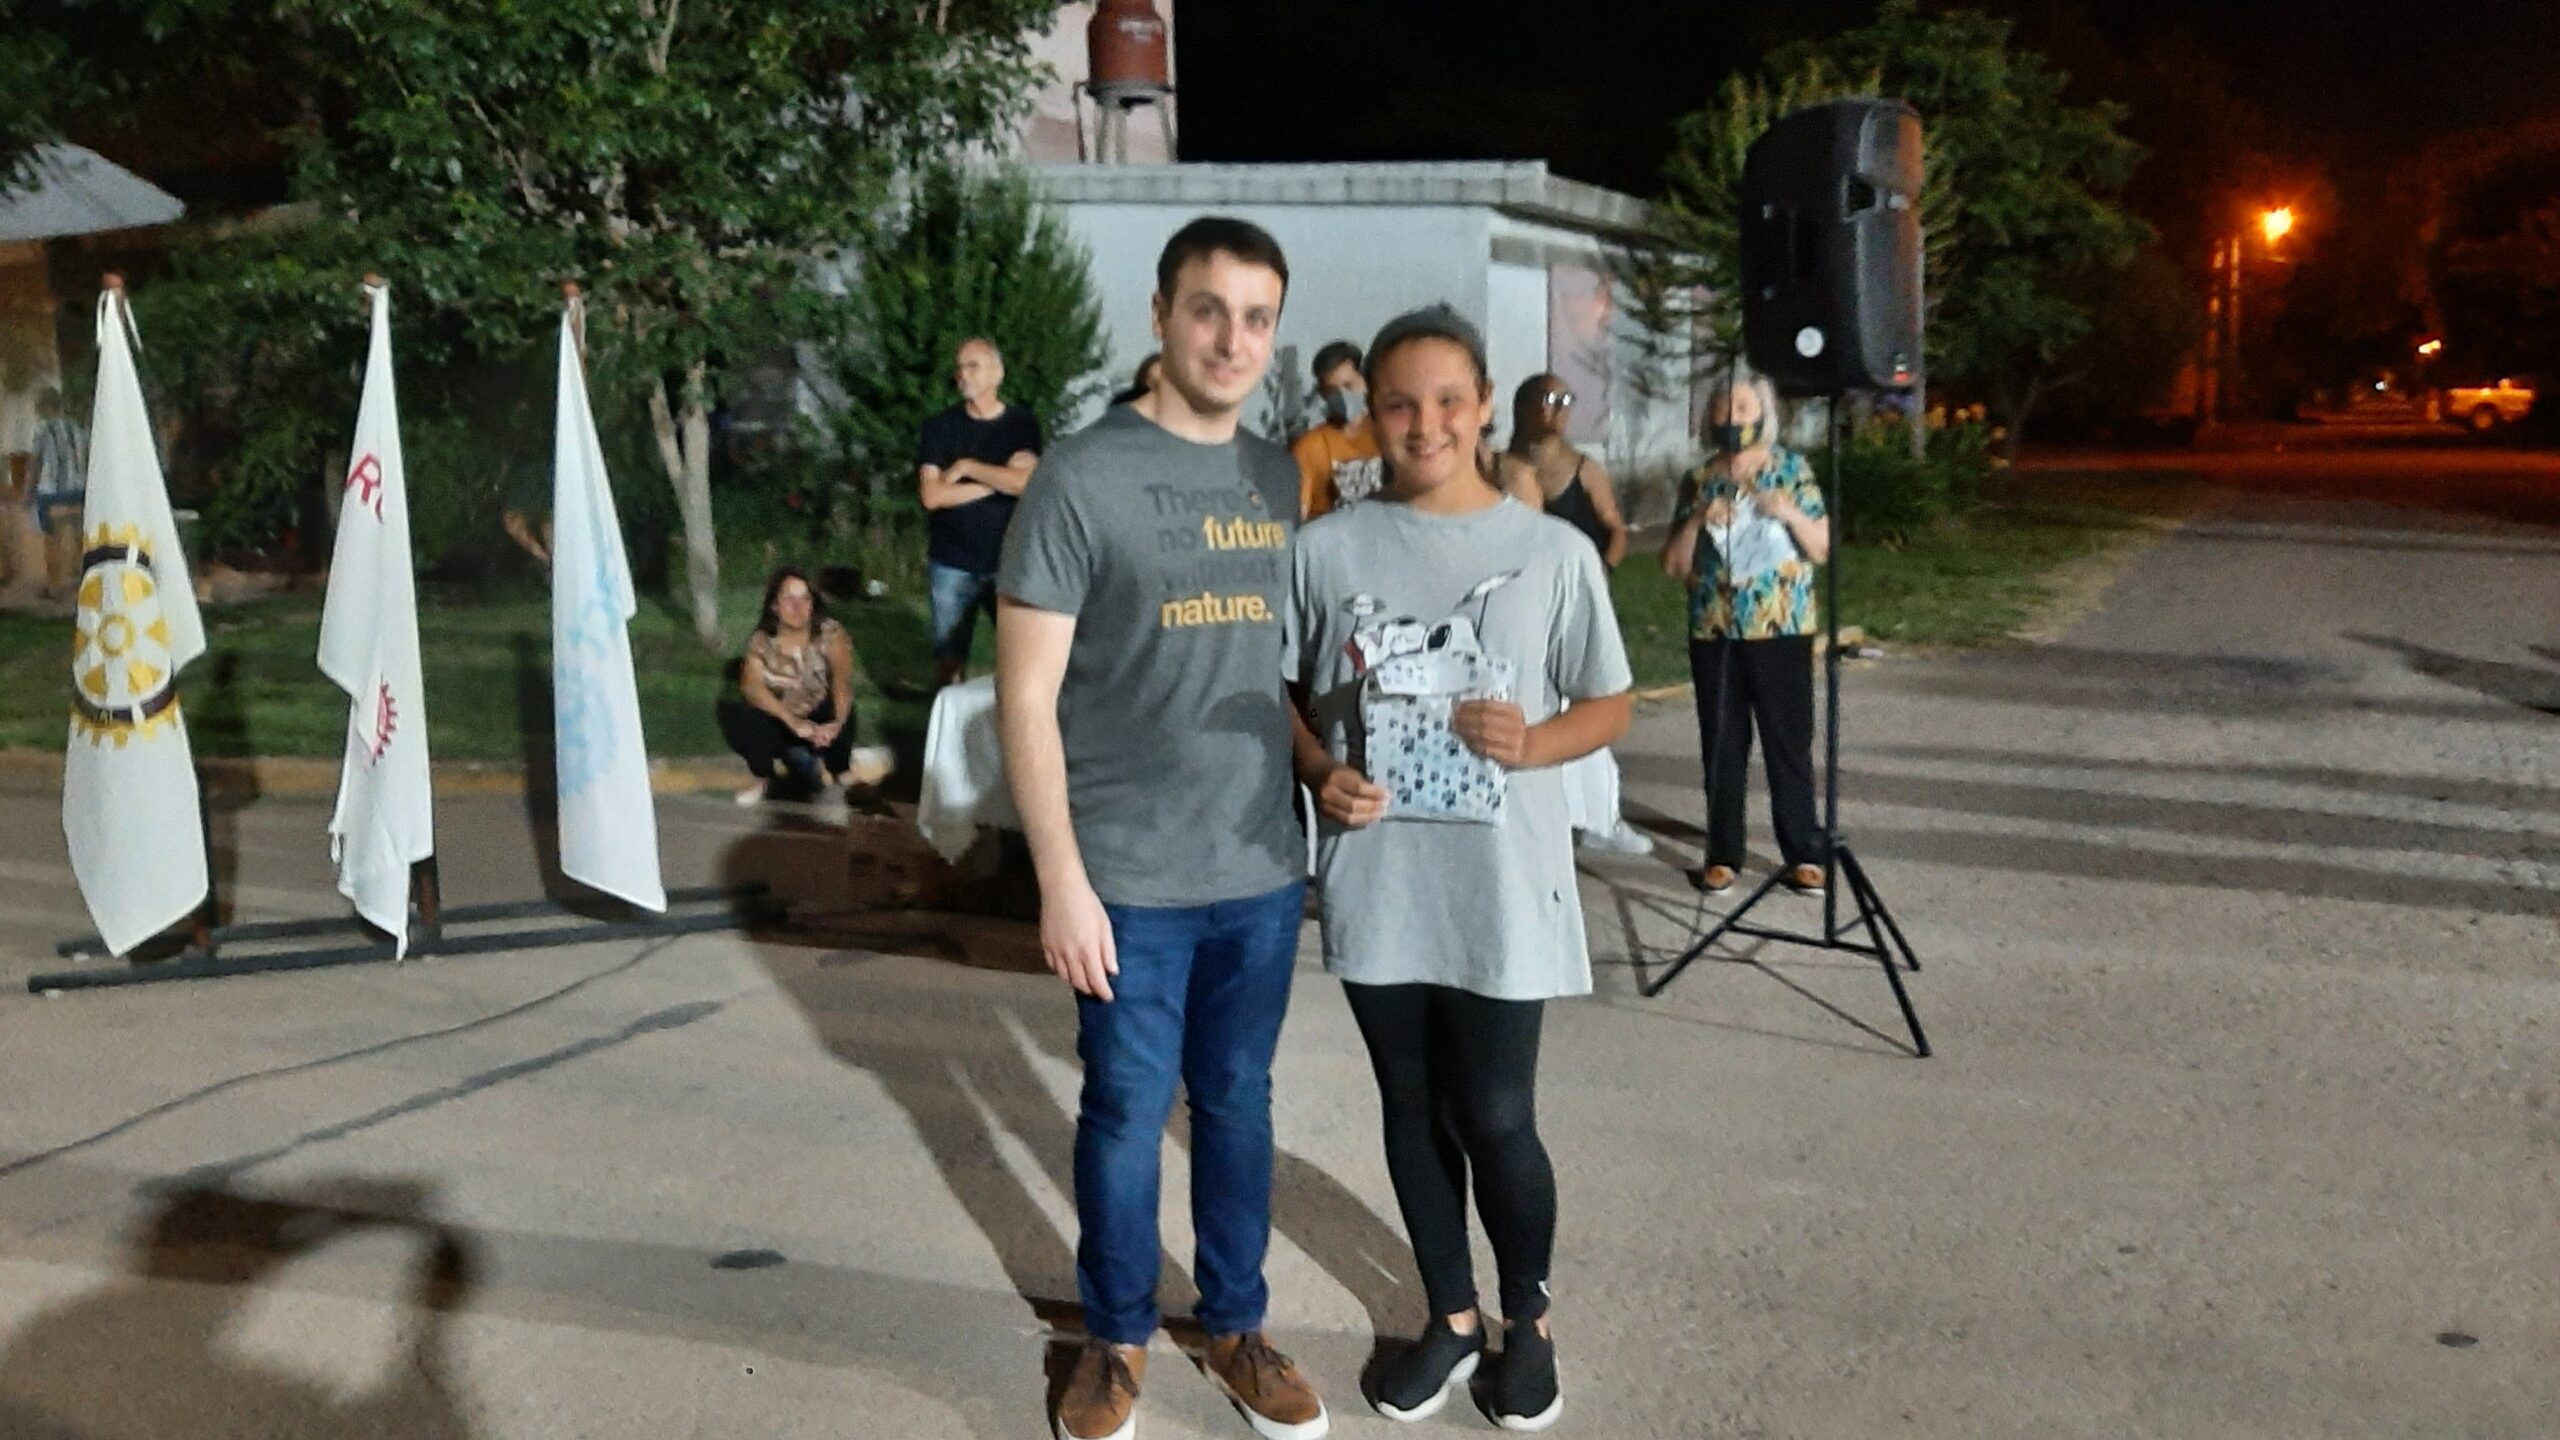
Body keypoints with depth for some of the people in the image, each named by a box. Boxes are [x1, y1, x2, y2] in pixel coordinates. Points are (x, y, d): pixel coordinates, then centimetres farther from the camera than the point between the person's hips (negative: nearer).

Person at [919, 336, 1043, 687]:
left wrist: (967, 467, -10)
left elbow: (1026, 482, -13)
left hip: (1009, 562, -1)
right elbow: (932, 495, -8)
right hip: (951, 564, 1)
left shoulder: (1022, 424, 3)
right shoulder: (939, 428, 4)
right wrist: (1000, 478, -8)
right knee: (949, 660, 4)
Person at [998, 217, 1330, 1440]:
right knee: (1126, 1112, 10)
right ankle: (1115, 1339, 31)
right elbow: (1026, 698, -11)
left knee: (1238, 1102, 16)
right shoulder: (1081, 478, -10)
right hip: (1131, 878, -4)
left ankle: (1236, 1325, 34)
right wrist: (1061, 879, -14)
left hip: (1263, 868, 4)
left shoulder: (1280, 480, 6)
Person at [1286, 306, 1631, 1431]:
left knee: (1496, 1120, 4)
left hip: (1500, 886, -2)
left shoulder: (1552, 552, -4)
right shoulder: (1327, 550, -1)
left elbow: (1611, 705, 3)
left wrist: (1530, 744, -16)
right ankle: (1452, 1317, 36)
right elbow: (1283, 693, 9)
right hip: (1375, 882, 2)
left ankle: (1528, 1321, 31)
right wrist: (1320, 772, -10)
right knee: (1413, 1112, 15)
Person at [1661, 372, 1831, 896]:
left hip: (1781, 631, -2)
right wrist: (1698, 519, -13)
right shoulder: (1698, 480, 7)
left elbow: (1823, 548, -1)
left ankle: (1803, 855, 9)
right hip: (1713, 634, 2)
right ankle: (1723, 856, 14)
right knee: (1721, 747, 5)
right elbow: (1674, 564, 3)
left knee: (1789, 744, 1)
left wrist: (1791, 514, -18)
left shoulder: (1792, 470, 2)